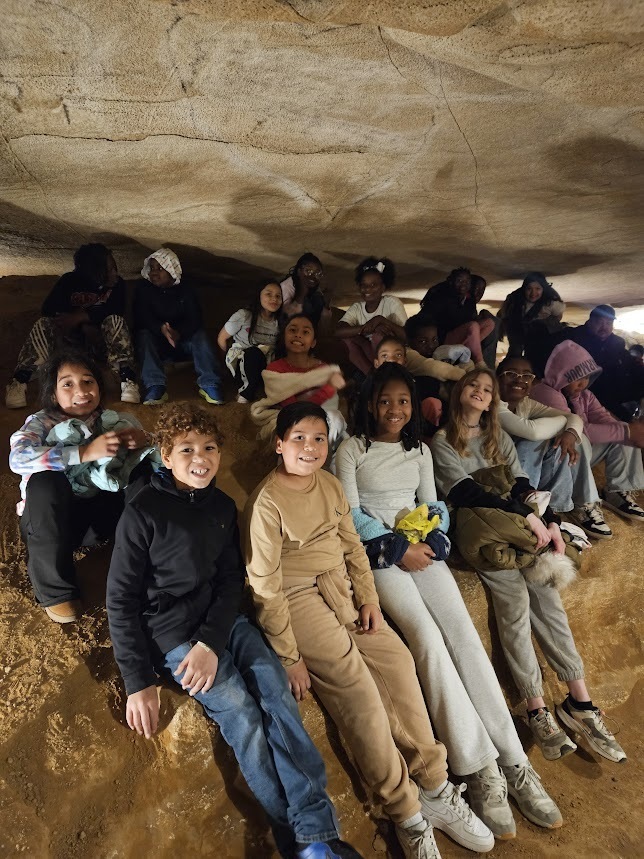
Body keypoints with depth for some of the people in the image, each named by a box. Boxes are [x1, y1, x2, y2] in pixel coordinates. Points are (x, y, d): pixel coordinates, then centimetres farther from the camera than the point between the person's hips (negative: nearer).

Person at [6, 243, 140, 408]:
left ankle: (127, 380, -44)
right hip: (71, 338, 1)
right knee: (43, 324, -25)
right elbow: (48, 309, -12)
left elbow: (116, 312, -20)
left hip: (100, 341, -1)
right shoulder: (70, 281, -4)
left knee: (115, 321, -30)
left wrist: (82, 316, -28)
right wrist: (84, 326, -23)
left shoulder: (117, 284, -5)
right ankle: (18, 382, -33)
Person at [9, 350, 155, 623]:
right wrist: (84, 452, -37)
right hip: (48, 521, -1)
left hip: (96, 517, 2)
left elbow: (153, 453, -1)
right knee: (45, 482, -34)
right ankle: (54, 588, -19)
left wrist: (142, 440, -25)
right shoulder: (42, 423, -6)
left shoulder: (114, 422, 2)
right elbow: (18, 459, -26)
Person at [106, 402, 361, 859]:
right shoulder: (144, 510, -10)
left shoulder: (223, 506, 5)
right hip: (170, 629, -4)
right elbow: (121, 598, -7)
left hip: (222, 617, 4)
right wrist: (139, 682, -9)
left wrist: (212, 642, -12)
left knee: (276, 689, -17)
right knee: (240, 711, -19)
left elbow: (232, 579, 4)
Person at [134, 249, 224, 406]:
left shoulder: (185, 291, 3)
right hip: (156, 343, 0)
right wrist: (161, 329, -37)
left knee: (200, 335, -26)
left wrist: (179, 333, -36)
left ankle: (209, 384, -40)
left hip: (182, 341, 1)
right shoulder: (143, 288, 0)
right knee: (144, 335, -31)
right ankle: (154, 386, -47)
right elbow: (141, 317, -15)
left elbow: (195, 319, -13)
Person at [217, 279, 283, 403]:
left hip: (264, 366, 4)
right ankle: (248, 390, -13)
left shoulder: (278, 322, 1)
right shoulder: (244, 315, -10)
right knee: (254, 352, -36)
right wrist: (232, 359, 6)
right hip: (239, 365, -4)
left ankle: (247, 392, -4)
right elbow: (221, 338, -1)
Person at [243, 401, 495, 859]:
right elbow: (266, 587, -15)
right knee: (355, 683, -18)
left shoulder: (331, 484, 4)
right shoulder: (267, 502, -16)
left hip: (342, 588, 7)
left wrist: (369, 599, 2)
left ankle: (433, 787, 6)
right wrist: (289, 656, -14)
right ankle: (408, 813, -3)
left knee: (397, 659, -7)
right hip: (299, 598, -6)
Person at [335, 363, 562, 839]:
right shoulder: (352, 449, 2)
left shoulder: (420, 451, 17)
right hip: (378, 550, -4)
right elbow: (351, 514, -4)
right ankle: (479, 769, -16)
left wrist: (428, 540, -6)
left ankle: (513, 763, -11)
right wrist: (398, 547, -11)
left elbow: (433, 505, 15)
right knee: (425, 635, -23)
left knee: (463, 631, -16)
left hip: (422, 548, 4)